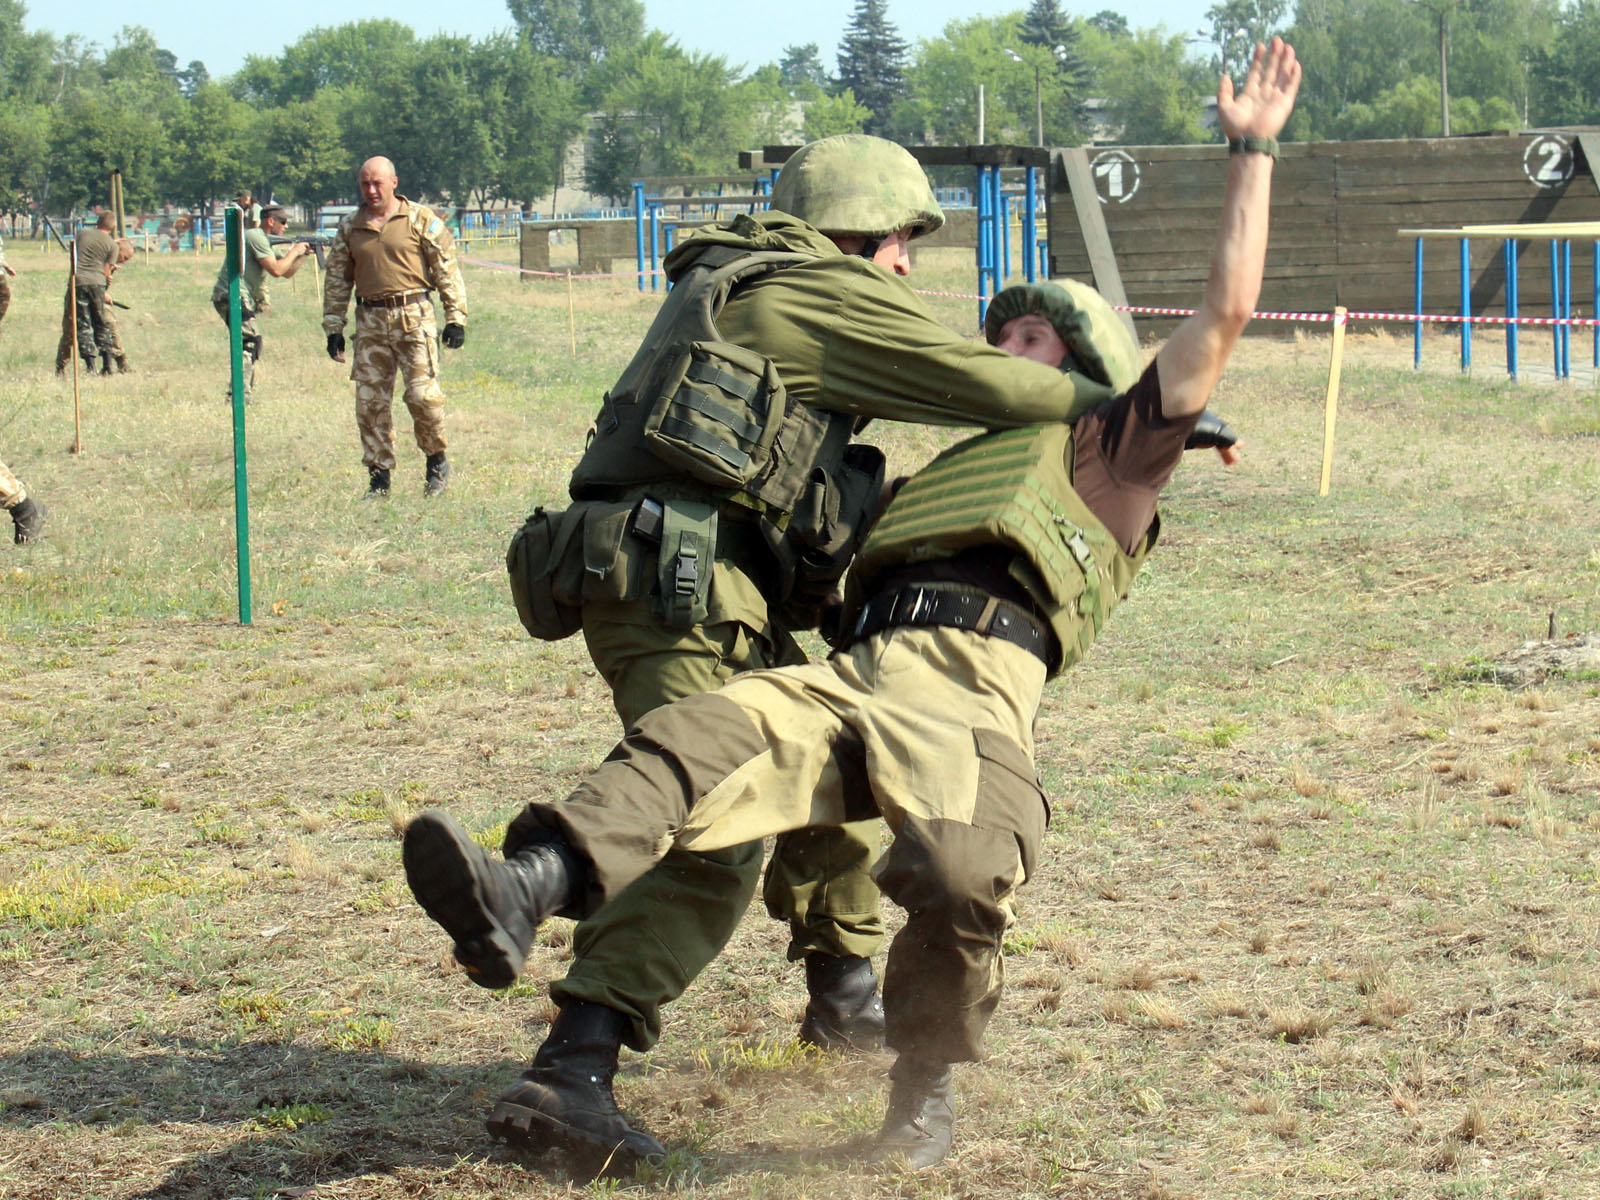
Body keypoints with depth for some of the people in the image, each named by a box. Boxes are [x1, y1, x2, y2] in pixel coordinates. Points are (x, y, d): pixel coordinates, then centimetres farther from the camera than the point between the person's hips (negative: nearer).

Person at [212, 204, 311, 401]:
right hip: (232, 296, -11)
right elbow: (276, 270, -19)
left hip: (242, 298, 11)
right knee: (250, 341, -16)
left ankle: (244, 393, 22)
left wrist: (304, 254, 10)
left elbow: (287, 272, 21)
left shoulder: (269, 243, 19)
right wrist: (294, 252, -6)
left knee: (250, 344, 16)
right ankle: (239, 395, -21)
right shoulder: (256, 237, -13)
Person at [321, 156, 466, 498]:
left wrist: (455, 318, -4)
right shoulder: (350, 227, 12)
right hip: (370, 321, 4)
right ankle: (379, 475, 11)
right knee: (370, 401, 2)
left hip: (414, 316, -4)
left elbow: (447, 269, 2)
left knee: (422, 393, -9)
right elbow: (336, 280, 16)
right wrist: (333, 328, 11)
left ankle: (437, 461, 12)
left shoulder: (421, 220, 1)